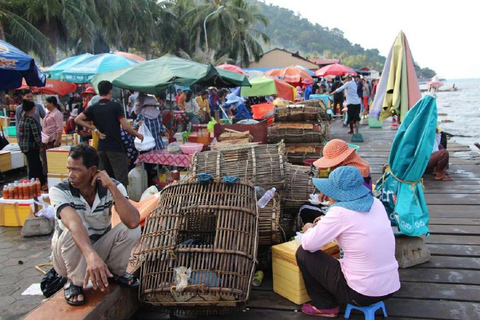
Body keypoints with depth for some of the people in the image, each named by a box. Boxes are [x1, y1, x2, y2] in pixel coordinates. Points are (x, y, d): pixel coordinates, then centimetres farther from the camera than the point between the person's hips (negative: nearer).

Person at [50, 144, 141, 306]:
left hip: (100, 248, 2)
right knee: (74, 230, -34)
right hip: (67, 256, -2)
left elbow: (133, 221, -33)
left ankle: (115, 271, 4)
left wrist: (112, 187, -36)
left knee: (132, 229, -24)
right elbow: (74, 224, -44)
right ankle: (75, 283, -9)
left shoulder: (112, 187, -18)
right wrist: (91, 256, -60)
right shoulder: (59, 191, -24)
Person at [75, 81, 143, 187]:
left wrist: (95, 129, 1)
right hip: (116, 148, -5)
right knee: (121, 180, -4)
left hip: (101, 148, 5)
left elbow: (77, 119, -1)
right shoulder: (116, 106, -7)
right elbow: (125, 126, -11)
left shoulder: (93, 108, 6)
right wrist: (138, 135, 4)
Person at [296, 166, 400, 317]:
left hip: (361, 293, -8)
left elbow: (309, 245, -12)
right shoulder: (376, 203, 2)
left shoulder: (340, 211, -19)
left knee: (303, 253, 6)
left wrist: (309, 230, 9)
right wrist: (326, 223, 16)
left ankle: (325, 306, 17)